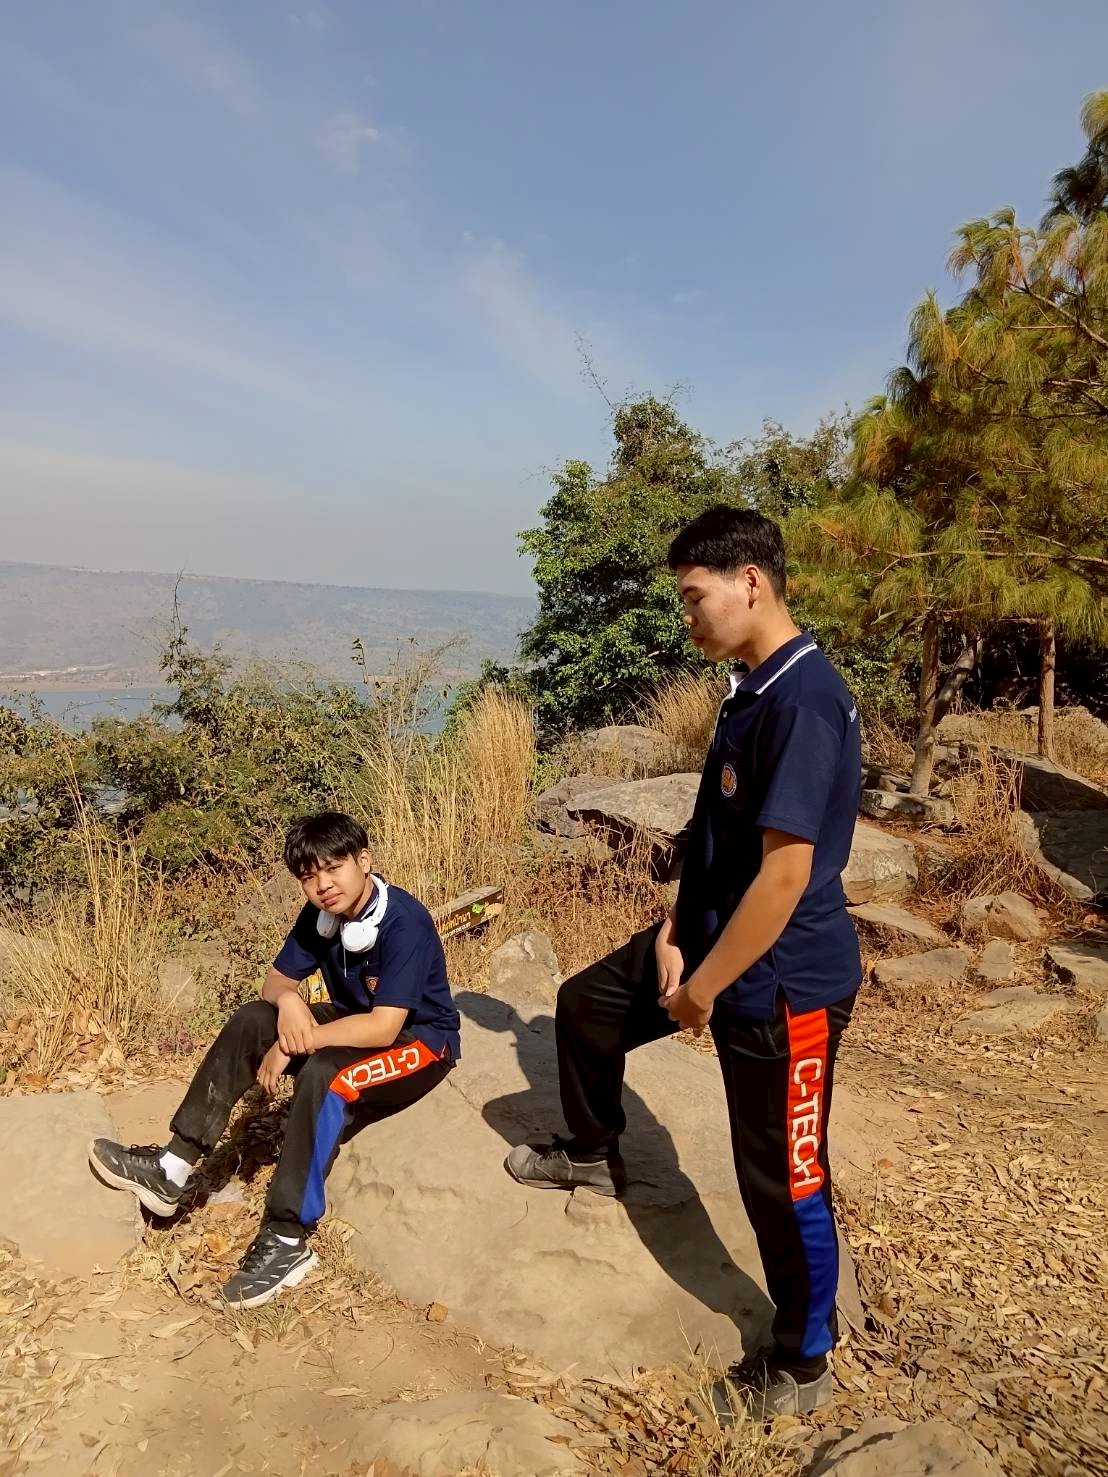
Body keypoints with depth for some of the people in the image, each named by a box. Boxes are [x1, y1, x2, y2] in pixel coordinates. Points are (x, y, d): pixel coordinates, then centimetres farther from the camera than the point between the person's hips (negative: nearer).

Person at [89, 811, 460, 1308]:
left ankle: (286, 1241, -22)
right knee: (251, 1020, -10)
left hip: (417, 1041, -7)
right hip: (356, 1025, 8)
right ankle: (173, 1169, -8)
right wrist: (288, 1000, -22)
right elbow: (276, 980, 3)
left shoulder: (404, 922, -29)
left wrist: (295, 1045, -24)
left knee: (324, 1076, -34)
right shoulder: (322, 913, -6)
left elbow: (384, 1027, -32)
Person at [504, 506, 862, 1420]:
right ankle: (595, 1157, 47)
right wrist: (675, 931, 4)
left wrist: (703, 987, -18)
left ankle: (803, 1365, 33)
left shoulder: (802, 701, -27)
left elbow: (786, 873, -28)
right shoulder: (752, 690, 4)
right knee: (587, 1005, 21)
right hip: (715, 941, 10)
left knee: (782, 1180, 8)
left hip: (782, 983, -9)